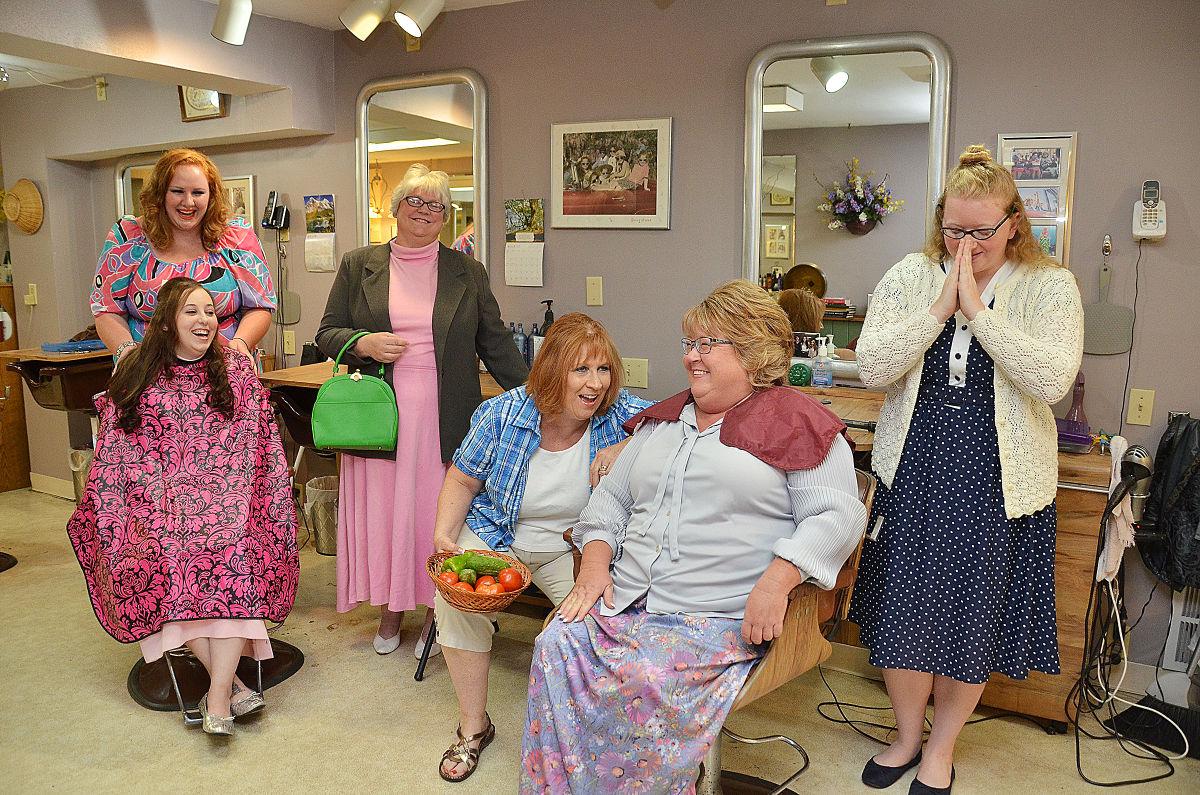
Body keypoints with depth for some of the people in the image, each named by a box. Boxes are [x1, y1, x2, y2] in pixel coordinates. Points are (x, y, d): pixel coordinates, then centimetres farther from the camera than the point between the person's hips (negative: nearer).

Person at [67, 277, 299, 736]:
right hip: (159, 497, 1)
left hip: (225, 494, 0)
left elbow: (259, 440, 7)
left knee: (235, 552, -31)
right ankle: (229, 683, -22)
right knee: (162, 559, -29)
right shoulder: (137, 374, 9)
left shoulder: (235, 367, 8)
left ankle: (217, 692, -28)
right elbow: (116, 448, 12)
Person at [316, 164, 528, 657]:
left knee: (438, 512, 4)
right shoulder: (359, 266, 8)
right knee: (383, 510, 6)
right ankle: (390, 610, 24)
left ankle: (436, 612, 20)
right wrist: (364, 343, -11)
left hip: (445, 420, 0)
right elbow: (327, 335, 10)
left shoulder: (468, 272, 8)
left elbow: (495, 343, 10)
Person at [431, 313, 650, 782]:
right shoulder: (502, 415, -14)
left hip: (573, 546, 0)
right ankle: (473, 726, -1)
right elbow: (462, 481, -2)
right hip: (495, 538, 0)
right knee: (455, 597, -25)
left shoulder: (617, 413, -14)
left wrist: (628, 451, -32)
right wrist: (444, 535, -17)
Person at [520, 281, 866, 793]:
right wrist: (596, 561, 4)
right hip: (623, 598, 6)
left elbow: (837, 515, -7)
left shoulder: (796, 424, 2)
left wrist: (777, 579, -21)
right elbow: (611, 496, 22)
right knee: (556, 646, -19)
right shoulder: (661, 421, 21)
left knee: (651, 683, -30)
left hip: (721, 617, -5)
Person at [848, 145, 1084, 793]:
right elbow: (872, 368, -11)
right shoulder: (909, 277, 1)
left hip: (997, 479, -1)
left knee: (975, 612, 9)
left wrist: (978, 309, -20)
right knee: (903, 605, 9)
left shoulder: (1049, 287, -4)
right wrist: (940, 306, -17)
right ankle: (907, 735, 33)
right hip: (913, 467, 2)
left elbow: (1052, 381, -19)